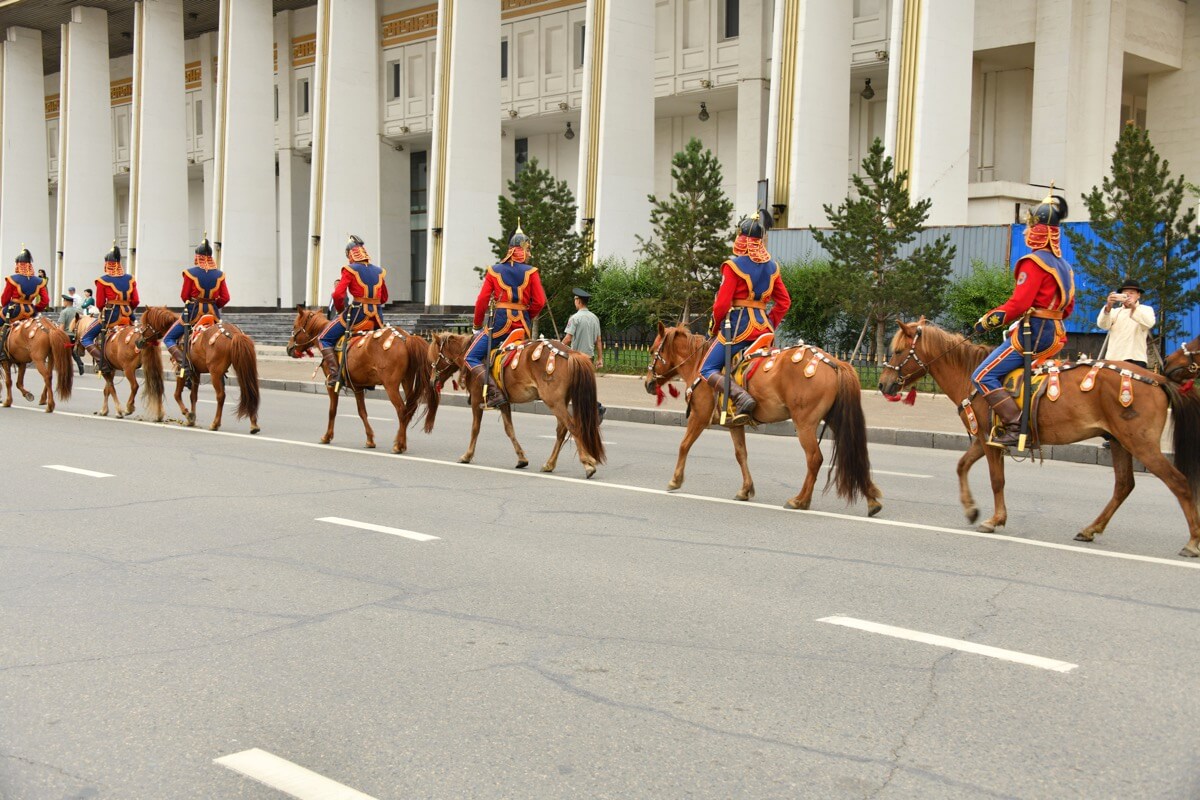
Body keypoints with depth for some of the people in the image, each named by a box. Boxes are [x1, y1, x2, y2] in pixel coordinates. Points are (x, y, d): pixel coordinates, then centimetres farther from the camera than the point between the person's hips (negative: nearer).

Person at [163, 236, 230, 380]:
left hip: (193, 313, -3)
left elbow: (184, 296, -4)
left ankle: (183, 364, -16)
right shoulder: (219, 275, 1)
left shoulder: (191, 273, -8)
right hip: (213, 313, 4)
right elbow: (225, 298, 1)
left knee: (168, 339, 7)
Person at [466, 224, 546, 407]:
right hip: (524, 325, 3)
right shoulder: (531, 272, 3)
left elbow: (482, 300, 0)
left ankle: (494, 393, -19)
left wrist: (477, 326, 11)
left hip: (500, 322, -3)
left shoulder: (494, 271, 3)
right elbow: (539, 302, -1)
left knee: (472, 358, -2)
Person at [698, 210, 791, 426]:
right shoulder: (771, 266, 10)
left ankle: (741, 397, -26)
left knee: (707, 369, -3)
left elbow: (722, 303, -13)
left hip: (738, 325, -7)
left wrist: (714, 327, 3)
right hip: (764, 326, 7)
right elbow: (784, 301, 12)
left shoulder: (733, 265, -10)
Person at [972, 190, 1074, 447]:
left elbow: (1019, 303, -21)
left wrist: (990, 319, -12)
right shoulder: (1064, 266, 16)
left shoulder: (1034, 262, -13)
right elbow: (1068, 306, 22)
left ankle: (1014, 426, -23)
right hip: (1053, 331, 10)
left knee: (983, 376, -13)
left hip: (1032, 332, -10)